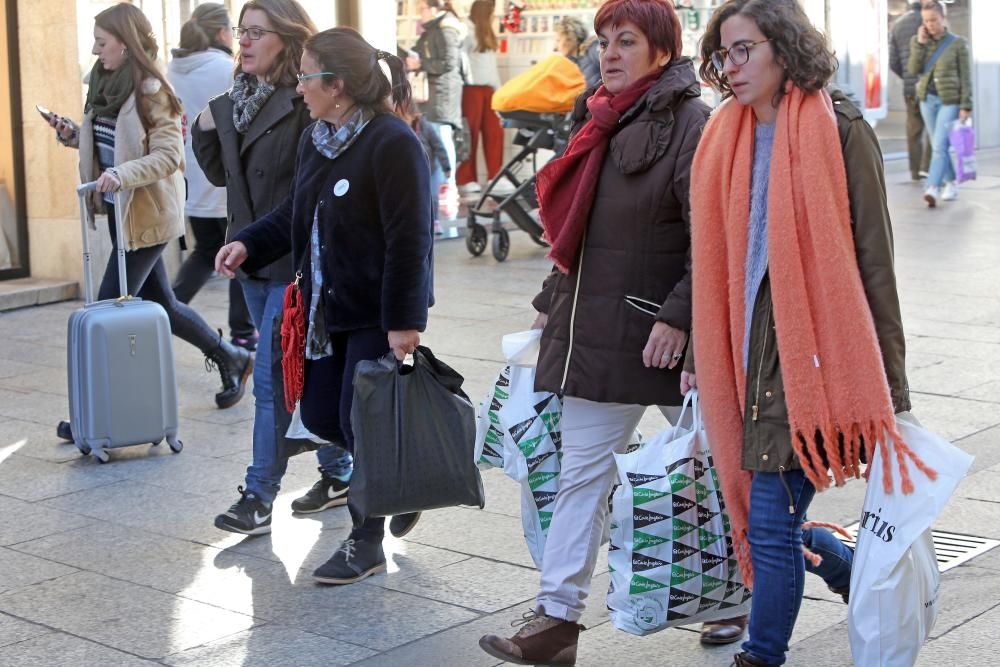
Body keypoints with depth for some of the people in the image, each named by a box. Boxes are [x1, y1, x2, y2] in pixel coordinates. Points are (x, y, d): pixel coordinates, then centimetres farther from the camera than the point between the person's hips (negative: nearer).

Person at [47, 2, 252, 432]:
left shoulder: (152, 91, -15)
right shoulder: (107, 86, 10)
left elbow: (168, 156, -20)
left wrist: (121, 174, -33)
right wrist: (74, 135, 2)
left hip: (145, 215, -9)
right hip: (120, 211, 9)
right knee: (159, 302, 16)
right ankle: (231, 360, 32)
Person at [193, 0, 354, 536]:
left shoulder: (307, 102, -15)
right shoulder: (235, 100, 9)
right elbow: (222, 174, 16)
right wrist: (206, 127, 1)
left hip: (297, 262, -8)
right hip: (254, 257, 8)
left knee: (273, 376, -7)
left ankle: (259, 498, 0)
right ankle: (338, 473, 29)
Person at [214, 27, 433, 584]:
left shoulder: (392, 142, -20)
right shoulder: (316, 139, 8)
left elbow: (409, 240, -21)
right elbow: (295, 215, 19)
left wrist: (404, 321, -23)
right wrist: (248, 245, 3)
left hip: (380, 314, -9)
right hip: (331, 309, 9)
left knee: (361, 423, -3)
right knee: (320, 415, 11)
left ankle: (366, 545, 14)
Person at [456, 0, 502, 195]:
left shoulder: (487, 35, 19)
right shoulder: (467, 33, -6)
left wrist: (498, 88, 12)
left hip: (488, 89, 7)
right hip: (472, 88, -7)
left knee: (494, 132, 3)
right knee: (470, 133, -5)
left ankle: (495, 177, 8)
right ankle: (466, 179, -1)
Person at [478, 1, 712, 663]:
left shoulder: (690, 123, -11)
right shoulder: (600, 122, 14)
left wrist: (679, 316, -23)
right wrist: (552, 301, 21)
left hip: (661, 334, -7)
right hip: (593, 330, 7)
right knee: (581, 473, 5)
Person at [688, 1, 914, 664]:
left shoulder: (841, 132, -7)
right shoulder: (726, 140, 11)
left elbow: (872, 260, -7)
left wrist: (891, 387, -8)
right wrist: (700, 358, 14)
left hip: (813, 353, -6)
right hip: (753, 354, 6)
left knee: (772, 523, -5)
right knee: (775, 519, 10)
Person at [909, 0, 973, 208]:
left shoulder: (958, 43, -4)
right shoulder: (918, 41, 6)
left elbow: (965, 77, -4)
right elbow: (913, 70, -3)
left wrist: (966, 106, -10)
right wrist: (920, 44, -12)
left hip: (950, 100, -4)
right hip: (927, 98, 5)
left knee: (939, 145, -14)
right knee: (937, 146, 11)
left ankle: (932, 188, -21)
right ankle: (951, 183, 26)